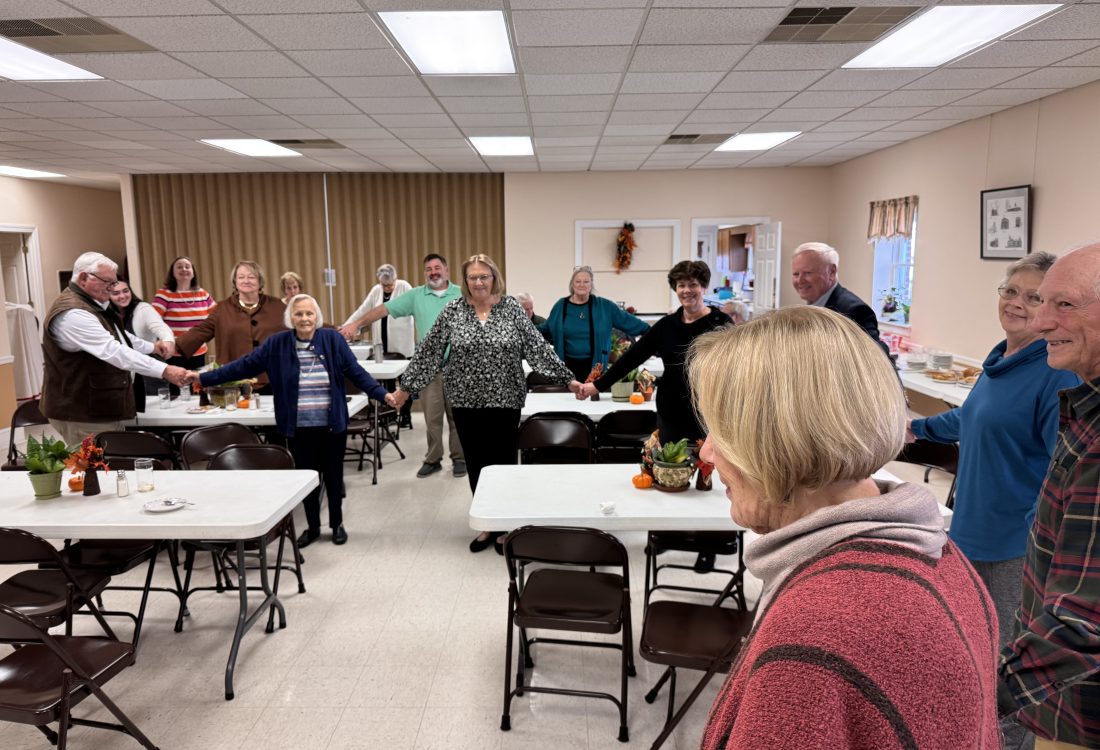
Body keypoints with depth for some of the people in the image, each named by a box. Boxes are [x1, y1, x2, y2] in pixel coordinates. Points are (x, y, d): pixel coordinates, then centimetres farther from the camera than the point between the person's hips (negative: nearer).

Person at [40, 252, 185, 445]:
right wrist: (164, 371, -37)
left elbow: (116, 339, 27)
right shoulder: (72, 314, -23)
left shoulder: (94, 305, 12)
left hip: (103, 410, 10)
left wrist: (152, 347, 12)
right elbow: (114, 351, -33)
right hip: (82, 415, -10)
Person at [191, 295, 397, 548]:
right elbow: (246, 365, 2)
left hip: (331, 425, -1)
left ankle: (337, 525, 31)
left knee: (333, 475, 12)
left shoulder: (333, 339, -5)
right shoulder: (277, 343, -2)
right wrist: (205, 377, 0)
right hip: (299, 429, 1)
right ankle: (312, 527, 31)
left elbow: (355, 371, -5)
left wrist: (381, 394, -14)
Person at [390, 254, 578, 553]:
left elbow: (537, 348, -3)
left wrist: (568, 378, -8)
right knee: (476, 463, 10)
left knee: (503, 462, 5)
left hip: (504, 400, -1)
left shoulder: (512, 308, -2)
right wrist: (406, 385, 4)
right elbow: (429, 351, 3)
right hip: (466, 402, 2)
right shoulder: (452, 311, 0)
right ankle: (488, 524, 24)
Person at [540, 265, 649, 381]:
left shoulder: (604, 306, 1)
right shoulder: (561, 306, 3)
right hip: (567, 366, 1)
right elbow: (545, 330, 18)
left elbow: (627, 321, 5)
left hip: (593, 367, 0)